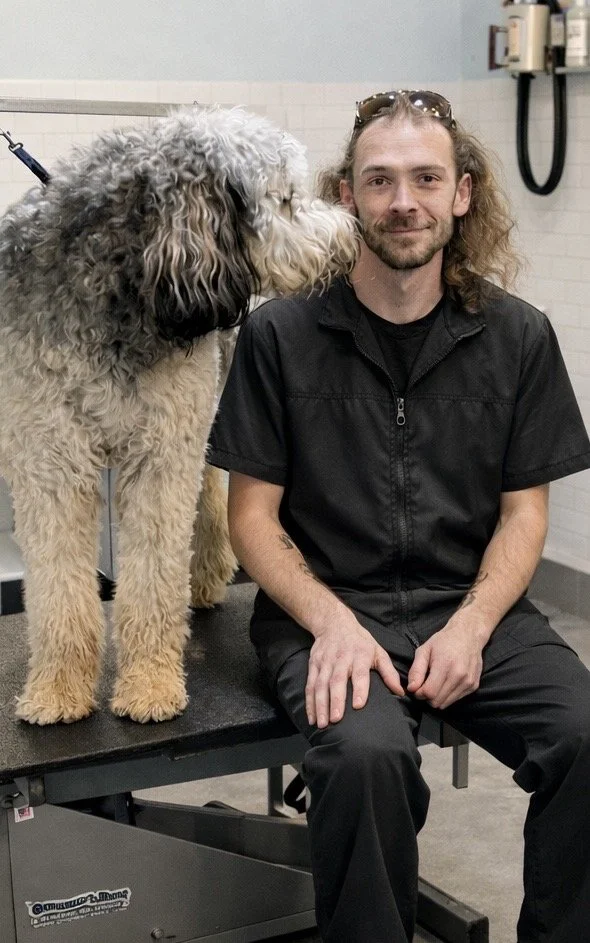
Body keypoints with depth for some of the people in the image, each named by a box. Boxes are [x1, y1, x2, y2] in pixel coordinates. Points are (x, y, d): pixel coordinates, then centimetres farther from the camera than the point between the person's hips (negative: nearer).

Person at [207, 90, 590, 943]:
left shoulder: (519, 338, 5)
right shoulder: (281, 336, -1)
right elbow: (253, 517, 1)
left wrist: (470, 629, -11)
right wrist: (332, 623, -15)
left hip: (471, 608, 3)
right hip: (328, 608, -2)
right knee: (368, 754, -33)